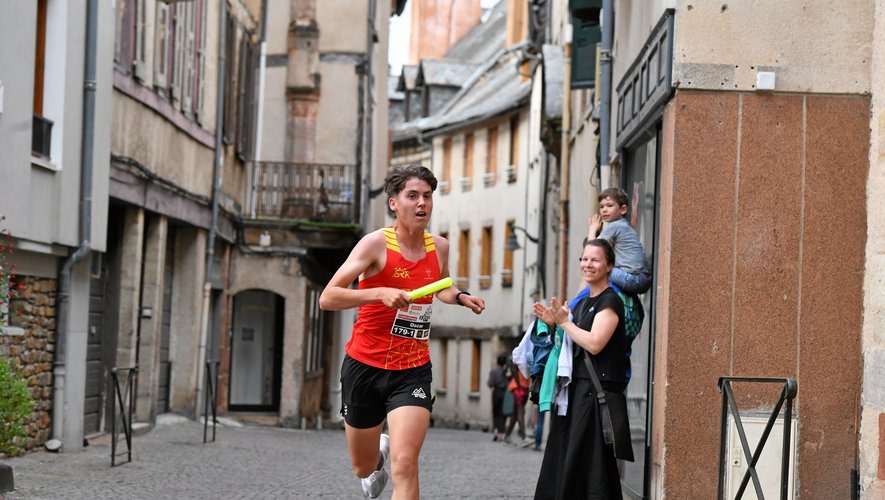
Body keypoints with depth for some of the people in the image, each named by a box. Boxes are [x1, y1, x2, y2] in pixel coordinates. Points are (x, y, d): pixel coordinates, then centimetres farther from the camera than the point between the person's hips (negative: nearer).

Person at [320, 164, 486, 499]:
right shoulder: (376, 243, -13)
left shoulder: (439, 247, 3)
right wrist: (381, 293, -32)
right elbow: (327, 299, -20)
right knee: (364, 468, 17)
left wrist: (461, 297, 4)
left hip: (413, 370, 2)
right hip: (364, 367, -2)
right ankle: (381, 449, 53)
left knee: (405, 465, -19)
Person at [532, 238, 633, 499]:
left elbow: (594, 343, -19)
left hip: (599, 392, -9)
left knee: (592, 463, -9)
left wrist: (564, 322, -8)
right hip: (576, 390, 9)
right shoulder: (582, 302, 18)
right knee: (565, 463, 8)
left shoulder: (610, 301, -8)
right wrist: (553, 322, 6)